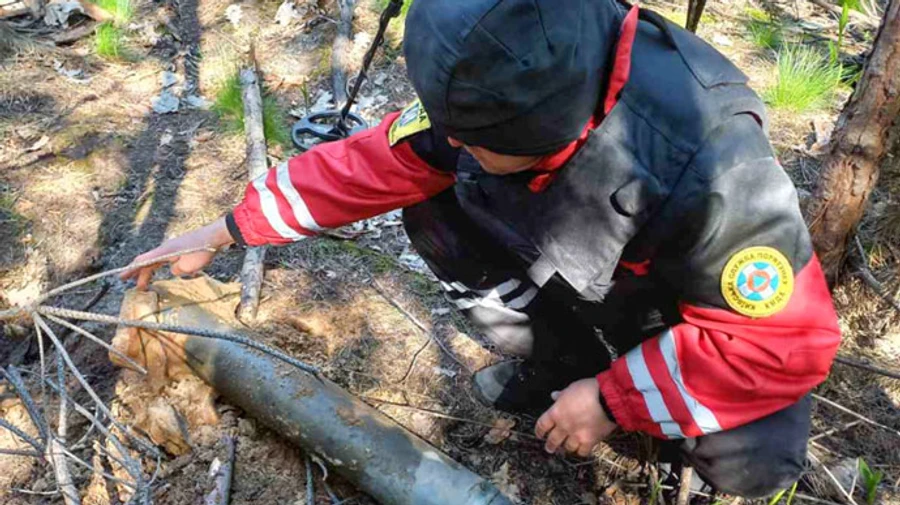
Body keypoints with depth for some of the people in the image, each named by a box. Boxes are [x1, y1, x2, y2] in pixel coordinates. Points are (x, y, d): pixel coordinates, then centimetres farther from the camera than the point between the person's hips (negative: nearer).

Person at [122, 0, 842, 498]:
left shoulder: (707, 170, -42)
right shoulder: (499, 91, -26)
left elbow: (793, 338, -31)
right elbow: (372, 164, -15)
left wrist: (615, 400, -26)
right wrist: (223, 232, -10)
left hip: (707, 297, -4)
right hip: (575, 271, 5)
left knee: (750, 463, -28)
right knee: (434, 212, -14)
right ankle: (556, 368, 5)